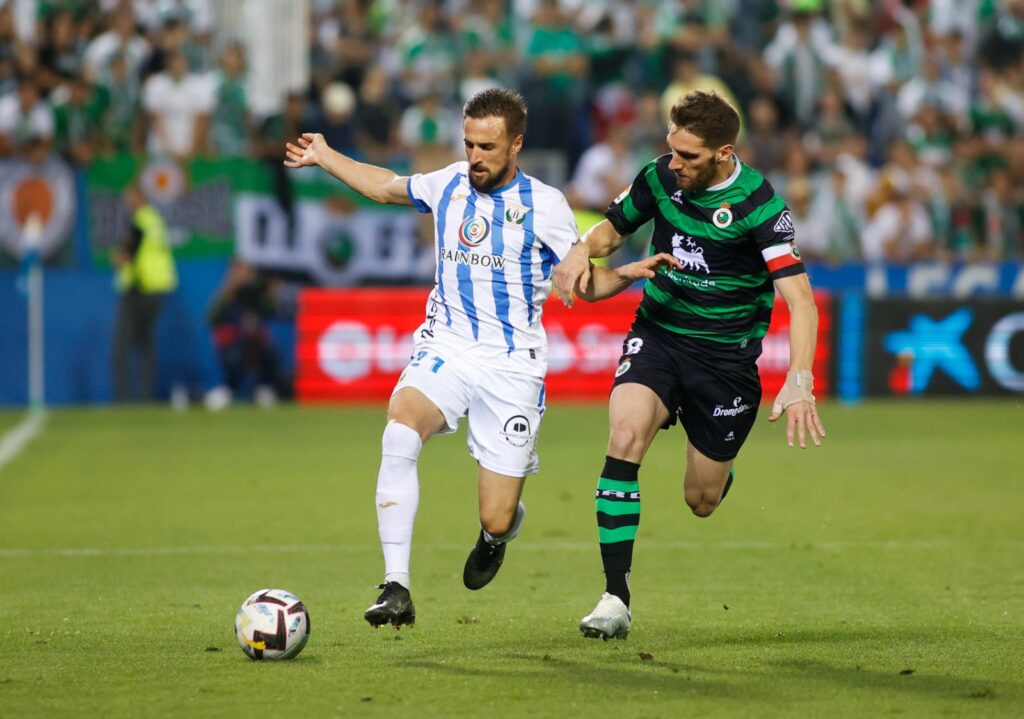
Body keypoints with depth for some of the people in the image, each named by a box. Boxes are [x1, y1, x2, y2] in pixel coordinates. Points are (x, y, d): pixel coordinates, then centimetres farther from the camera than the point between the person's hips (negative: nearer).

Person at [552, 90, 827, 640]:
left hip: (725, 355, -3)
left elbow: (799, 299, -25)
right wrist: (582, 251, -12)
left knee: (702, 502, 5)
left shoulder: (758, 206, -19)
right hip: (657, 334, 3)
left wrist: (799, 383, -38)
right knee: (625, 434, -27)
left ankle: (721, 462, 47)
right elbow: (612, 227, 12)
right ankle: (615, 597, -25)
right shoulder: (660, 177, -6)